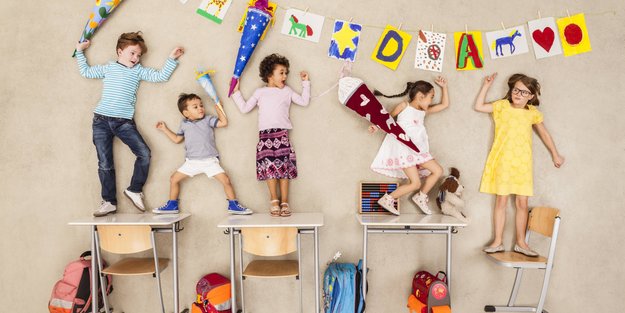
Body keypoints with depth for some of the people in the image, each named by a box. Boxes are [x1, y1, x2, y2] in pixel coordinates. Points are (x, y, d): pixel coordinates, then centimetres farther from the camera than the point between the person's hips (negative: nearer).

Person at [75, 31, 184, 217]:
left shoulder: (139, 71, 12)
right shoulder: (108, 68, 14)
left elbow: (161, 76, 5)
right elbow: (85, 72, 24)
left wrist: (172, 59, 2)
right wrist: (80, 51, 26)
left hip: (124, 122, 0)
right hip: (101, 120, 0)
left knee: (144, 153, -15)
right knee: (104, 163, 0)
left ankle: (134, 190, 4)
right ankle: (109, 202, 9)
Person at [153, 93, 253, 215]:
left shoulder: (208, 119, 1)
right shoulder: (184, 124, 9)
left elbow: (224, 122, -6)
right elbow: (177, 139, 20)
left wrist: (217, 107, 0)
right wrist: (165, 129, 20)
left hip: (210, 160, -3)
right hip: (192, 162, 3)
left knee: (225, 180, -14)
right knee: (174, 179, 1)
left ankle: (233, 205, 1)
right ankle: (172, 205, 18)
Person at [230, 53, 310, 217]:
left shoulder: (287, 91, 19)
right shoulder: (260, 92, 18)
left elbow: (304, 101, 15)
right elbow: (245, 108, 17)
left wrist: (305, 83, 16)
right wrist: (236, 92, 16)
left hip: (282, 133, 0)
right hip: (265, 133, 0)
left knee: (284, 167, -5)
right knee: (270, 167, -6)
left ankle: (284, 202, 1)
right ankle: (274, 201, 5)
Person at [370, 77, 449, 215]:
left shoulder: (424, 111, 18)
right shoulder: (404, 106, 2)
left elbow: (445, 104, 25)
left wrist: (444, 87, 23)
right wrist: (376, 125, -10)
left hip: (418, 150, 7)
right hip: (404, 149, -7)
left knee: (438, 171, 2)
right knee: (415, 183, -14)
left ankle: (421, 197, 17)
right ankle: (387, 199, -3)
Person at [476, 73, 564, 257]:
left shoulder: (533, 113, 5)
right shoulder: (502, 106, 2)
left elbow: (544, 133, 17)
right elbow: (479, 106, 0)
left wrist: (555, 154, 21)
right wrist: (486, 86, -1)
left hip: (522, 163, 2)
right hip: (502, 161, -2)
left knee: (522, 203, 3)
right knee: (501, 201, 1)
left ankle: (521, 243, 16)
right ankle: (498, 242, 9)